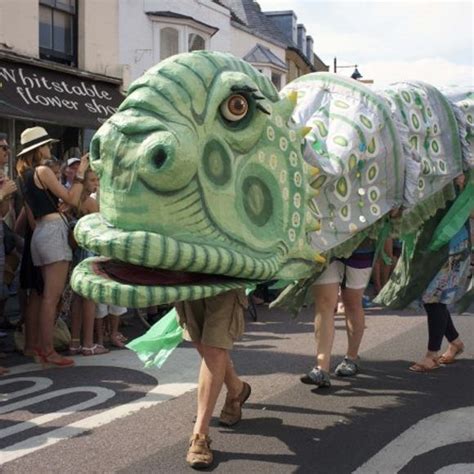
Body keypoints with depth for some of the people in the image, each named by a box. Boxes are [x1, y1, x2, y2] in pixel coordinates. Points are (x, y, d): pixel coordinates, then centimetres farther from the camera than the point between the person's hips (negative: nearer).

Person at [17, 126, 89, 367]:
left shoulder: (25, 175, 17)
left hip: (40, 232, 9)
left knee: (48, 296, 14)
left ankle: (41, 347, 16)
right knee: (52, 297, -6)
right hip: (53, 231, -9)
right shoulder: (43, 171, -10)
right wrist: (81, 172, -4)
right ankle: (48, 350, -4)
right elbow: (72, 199, -10)